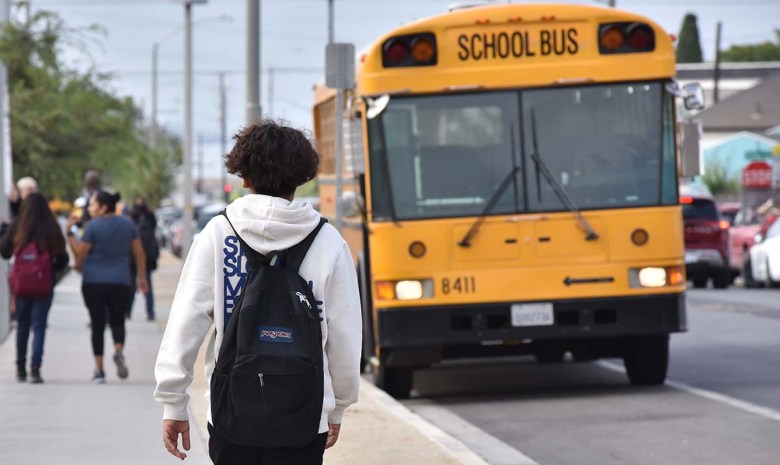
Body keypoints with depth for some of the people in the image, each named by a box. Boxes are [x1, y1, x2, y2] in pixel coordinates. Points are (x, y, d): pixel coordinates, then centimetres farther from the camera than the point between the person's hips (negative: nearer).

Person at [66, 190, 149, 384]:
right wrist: (142, 276, 18)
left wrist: (70, 232, -3)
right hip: (120, 281, 3)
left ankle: (99, 370, 1)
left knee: (97, 324, 4)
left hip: (94, 282, -3)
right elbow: (139, 253, 9)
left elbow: (79, 254, -7)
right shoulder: (127, 225, 6)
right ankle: (119, 351, -17)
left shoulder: (93, 226, -8)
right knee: (117, 320, 14)